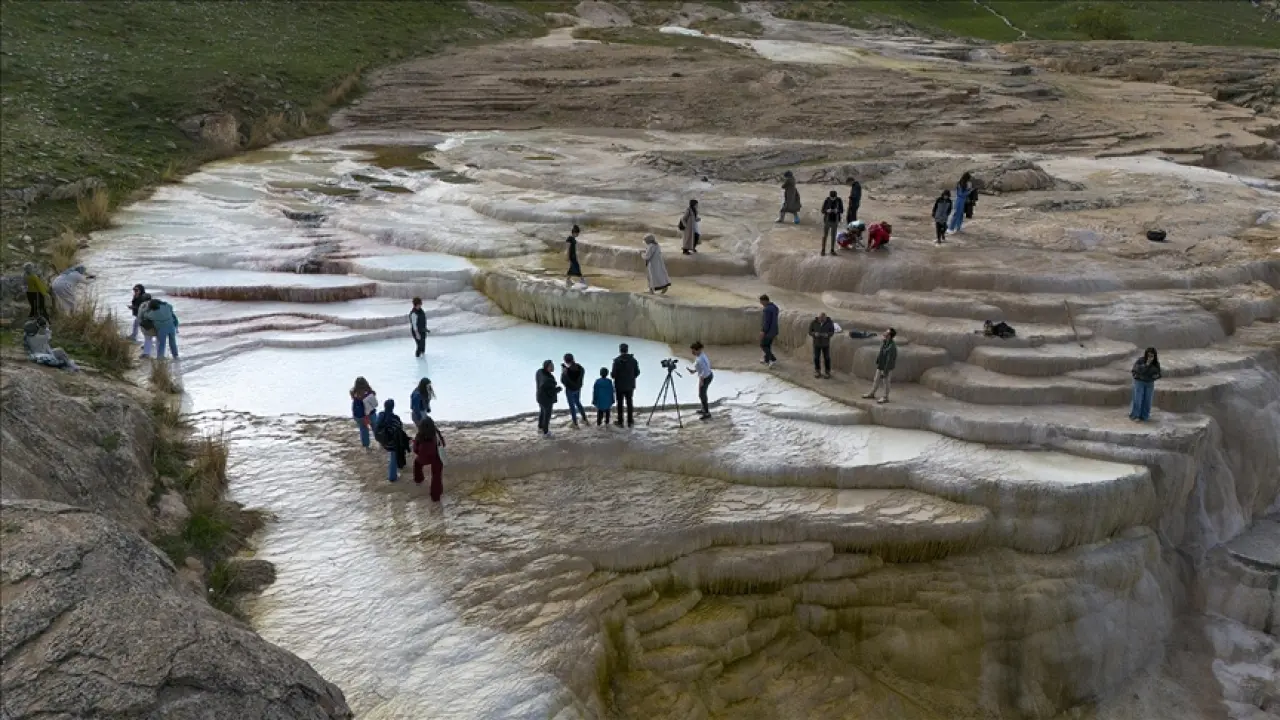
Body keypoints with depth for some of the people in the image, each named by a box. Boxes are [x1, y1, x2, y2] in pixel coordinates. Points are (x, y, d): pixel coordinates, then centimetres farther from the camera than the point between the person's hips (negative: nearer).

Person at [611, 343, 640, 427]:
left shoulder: (617, 360, -15)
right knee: (629, 403, 11)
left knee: (620, 404, 6)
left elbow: (614, 374, -16)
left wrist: (612, 374, 7)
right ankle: (630, 422, 14)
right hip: (630, 385, 3)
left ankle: (620, 422, 9)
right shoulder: (633, 360, -2)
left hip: (620, 386, -3)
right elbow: (637, 372, 3)